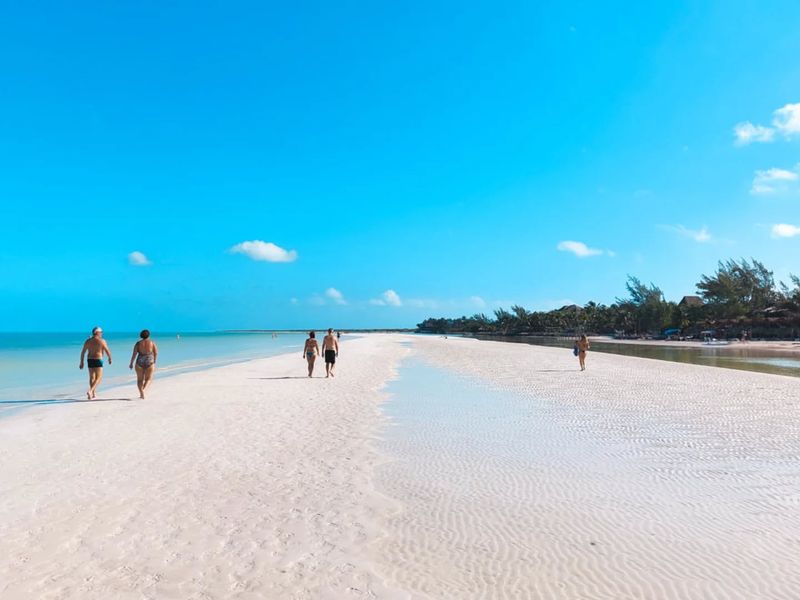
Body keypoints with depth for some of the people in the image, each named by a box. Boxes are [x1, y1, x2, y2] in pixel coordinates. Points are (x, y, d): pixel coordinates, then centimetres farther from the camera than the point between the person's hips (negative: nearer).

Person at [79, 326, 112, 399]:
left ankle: (94, 393, 21)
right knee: (98, 378, 0)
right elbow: (107, 351, -4)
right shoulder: (102, 341, -8)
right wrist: (110, 358, 13)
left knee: (92, 377, 15)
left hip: (89, 360, 5)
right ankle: (90, 391, -18)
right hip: (98, 360, -5)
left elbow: (83, 352, 7)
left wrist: (81, 362, 12)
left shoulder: (88, 341, 6)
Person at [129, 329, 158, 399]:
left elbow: (134, 354, -4)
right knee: (148, 379, 10)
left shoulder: (138, 343, 1)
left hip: (140, 362, 1)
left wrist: (131, 363, 5)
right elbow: (156, 353, 0)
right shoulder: (152, 343, 1)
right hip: (149, 363, -1)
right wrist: (154, 362, 13)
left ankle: (141, 393, 5)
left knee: (140, 379, 16)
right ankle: (143, 390, -16)